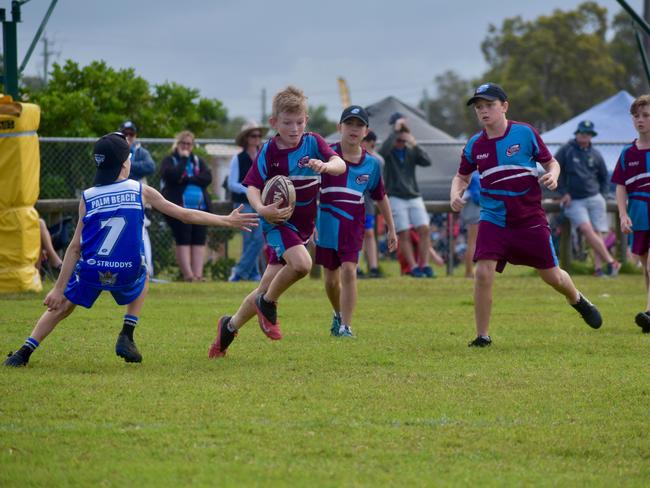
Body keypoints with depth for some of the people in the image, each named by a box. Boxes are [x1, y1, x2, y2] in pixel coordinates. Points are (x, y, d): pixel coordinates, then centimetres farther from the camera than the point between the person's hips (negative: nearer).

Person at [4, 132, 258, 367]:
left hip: (90, 270, 0)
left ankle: (24, 352, 4)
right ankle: (127, 338, 21)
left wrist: (59, 288, 1)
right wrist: (227, 221, 12)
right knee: (142, 279, 34)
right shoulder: (141, 191, 0)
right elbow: (186, 215, 4)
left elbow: (75, 247, -1)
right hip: (127, 272, 0)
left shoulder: (87, 198, 2)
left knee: (61, 306, 19)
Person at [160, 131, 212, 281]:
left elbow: (208, 178, 0)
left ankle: (198, 274, -5)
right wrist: (183, 159, -7)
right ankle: (188, 274, -11)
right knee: (183, 241, -7)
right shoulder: (169, 161, 5)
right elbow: (173, 175, -16)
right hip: (179, 207, -4)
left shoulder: (198, 161, 18)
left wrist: (188, 179, -11)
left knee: (199, 241, -3)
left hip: (200, 206, 4)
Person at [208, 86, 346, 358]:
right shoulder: (269, 151, -9)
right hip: (277, 221, -4)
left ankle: (230, 326, 29)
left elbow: (340, 164, -17)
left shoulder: (313, 143, -3)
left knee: (266, 290, 7)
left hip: (302, 226, 4)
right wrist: (262, 209, -29)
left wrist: (325, 166, -40)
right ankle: (268, 304, -7)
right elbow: (252, 185, -9)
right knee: (301, 263, -32)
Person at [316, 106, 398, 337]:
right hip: (327, 225, 0)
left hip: (353, 225, 0)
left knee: (348, 270, -16)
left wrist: (391, 229, 15)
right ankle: (338, 314, 38)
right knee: (331, 279, 10)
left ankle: (346, 326, -13)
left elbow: (380, 197, 13)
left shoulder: (371, 163, 1)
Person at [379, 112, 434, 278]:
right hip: (396, 198, -4)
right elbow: (383, 150, -26)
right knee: (404, 234, -8)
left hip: (414, 197, 4)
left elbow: (427, 162, -6)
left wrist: (414, 144, -16)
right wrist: (395, 130, -23)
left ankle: (424, 265, -3)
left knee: (424, 229, -7)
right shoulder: (389, 152, -1)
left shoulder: (411, 152, 9)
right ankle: (413, 267, -8)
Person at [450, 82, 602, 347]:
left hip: (530, 219, -1)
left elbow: (551, 162, 3)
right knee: (483, 272, -18)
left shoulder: (525, 133, -7)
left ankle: (577, 300, 43)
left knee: (552, 276, 8)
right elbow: (462, 176, 17)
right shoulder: (475, 145, 0)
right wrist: (455, 194, -4)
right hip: (493, 219, 1)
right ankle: (482, 335, -5)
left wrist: (552, 176, -20)